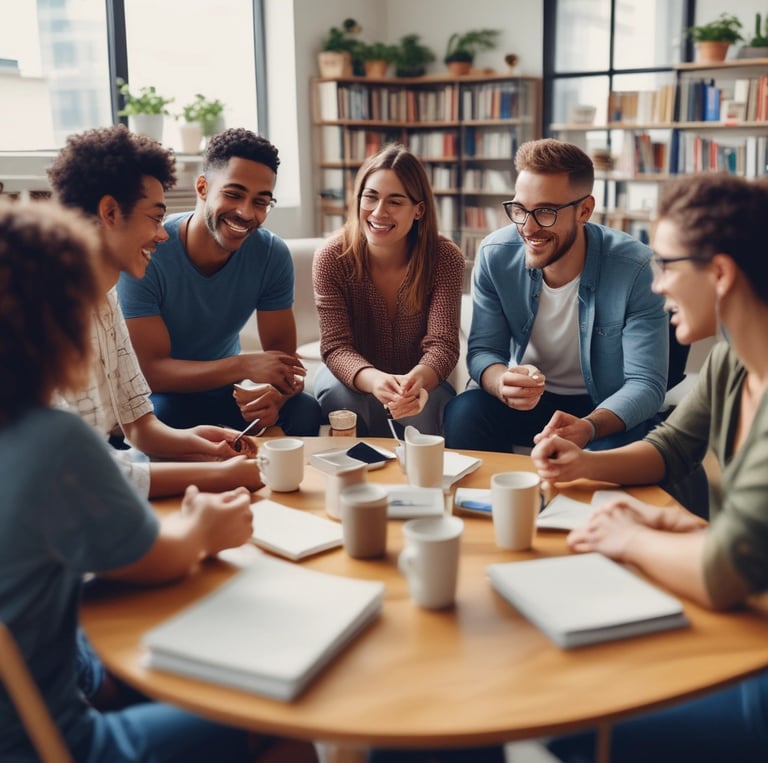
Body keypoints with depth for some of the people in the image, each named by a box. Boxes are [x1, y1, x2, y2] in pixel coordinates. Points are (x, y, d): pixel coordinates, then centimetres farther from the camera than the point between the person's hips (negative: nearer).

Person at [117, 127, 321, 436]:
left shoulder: (272, 254, -13)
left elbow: (284, 356, -12)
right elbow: (149, 371, -26)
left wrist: (275, 394, -37)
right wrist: (243, 366, -39)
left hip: (225, 388, 3)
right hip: (160, 394, -2)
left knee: (304, 409, -23)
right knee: (159, 416, -35)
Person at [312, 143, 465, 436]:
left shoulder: (445, 259, -17)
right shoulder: (331, 258, -16)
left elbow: (442, 345, -24)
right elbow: (336, 346, -22)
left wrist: (417, 380, -49)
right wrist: (374, 380, -46)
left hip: (418, 381, 0)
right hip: (354, 377, 1)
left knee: (422, 406, -33)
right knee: (340, 394, -33)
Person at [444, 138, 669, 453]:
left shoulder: (635, 269, -21)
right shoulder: (495, 255, -13)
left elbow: (646, 383, -20)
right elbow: (482, 350, -7)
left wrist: (588, 427, -42)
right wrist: (503, 383, -33)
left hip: (603, 408, -2)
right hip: (524, 400, 2)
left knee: (615, 446, -34)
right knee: (463, 413, -27)